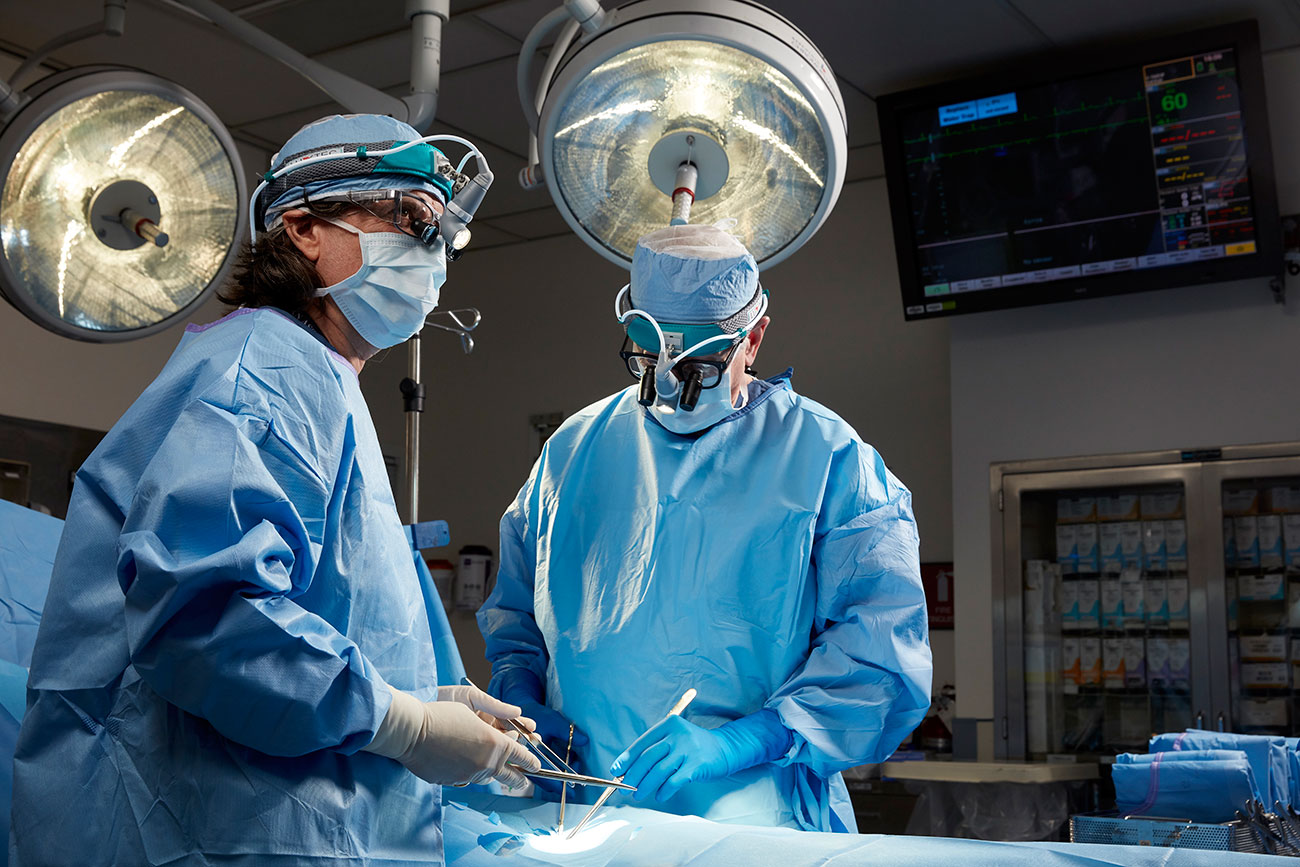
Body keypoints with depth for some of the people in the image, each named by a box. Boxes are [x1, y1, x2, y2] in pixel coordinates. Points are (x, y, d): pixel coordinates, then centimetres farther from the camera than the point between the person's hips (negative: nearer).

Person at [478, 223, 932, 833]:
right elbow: (513, 603, 28)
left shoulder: (827, 455, 5)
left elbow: (883, 643, -5)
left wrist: (736, 743, -17)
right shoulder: (574, 447, 19)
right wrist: (518, 694, 6)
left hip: (747, 794, -5)